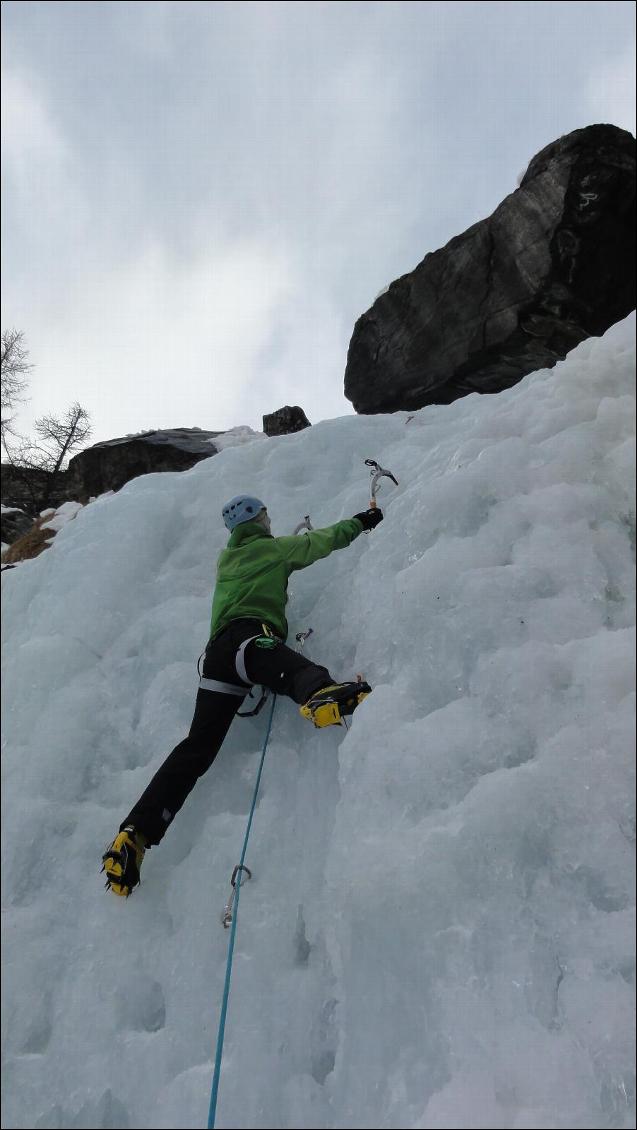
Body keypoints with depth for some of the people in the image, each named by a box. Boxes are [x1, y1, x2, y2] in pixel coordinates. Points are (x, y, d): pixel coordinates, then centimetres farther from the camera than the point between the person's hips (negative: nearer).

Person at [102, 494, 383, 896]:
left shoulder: (226, 559, 35)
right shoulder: (274, 548, 19)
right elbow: (326, 540, 29)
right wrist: (361, 521, 46)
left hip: (219, 647, 7)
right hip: (251, 637, -7)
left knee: (197, 747, 1)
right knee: (291, 668, -38)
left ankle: (135, 832, -7)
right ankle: (322, 694, -75)